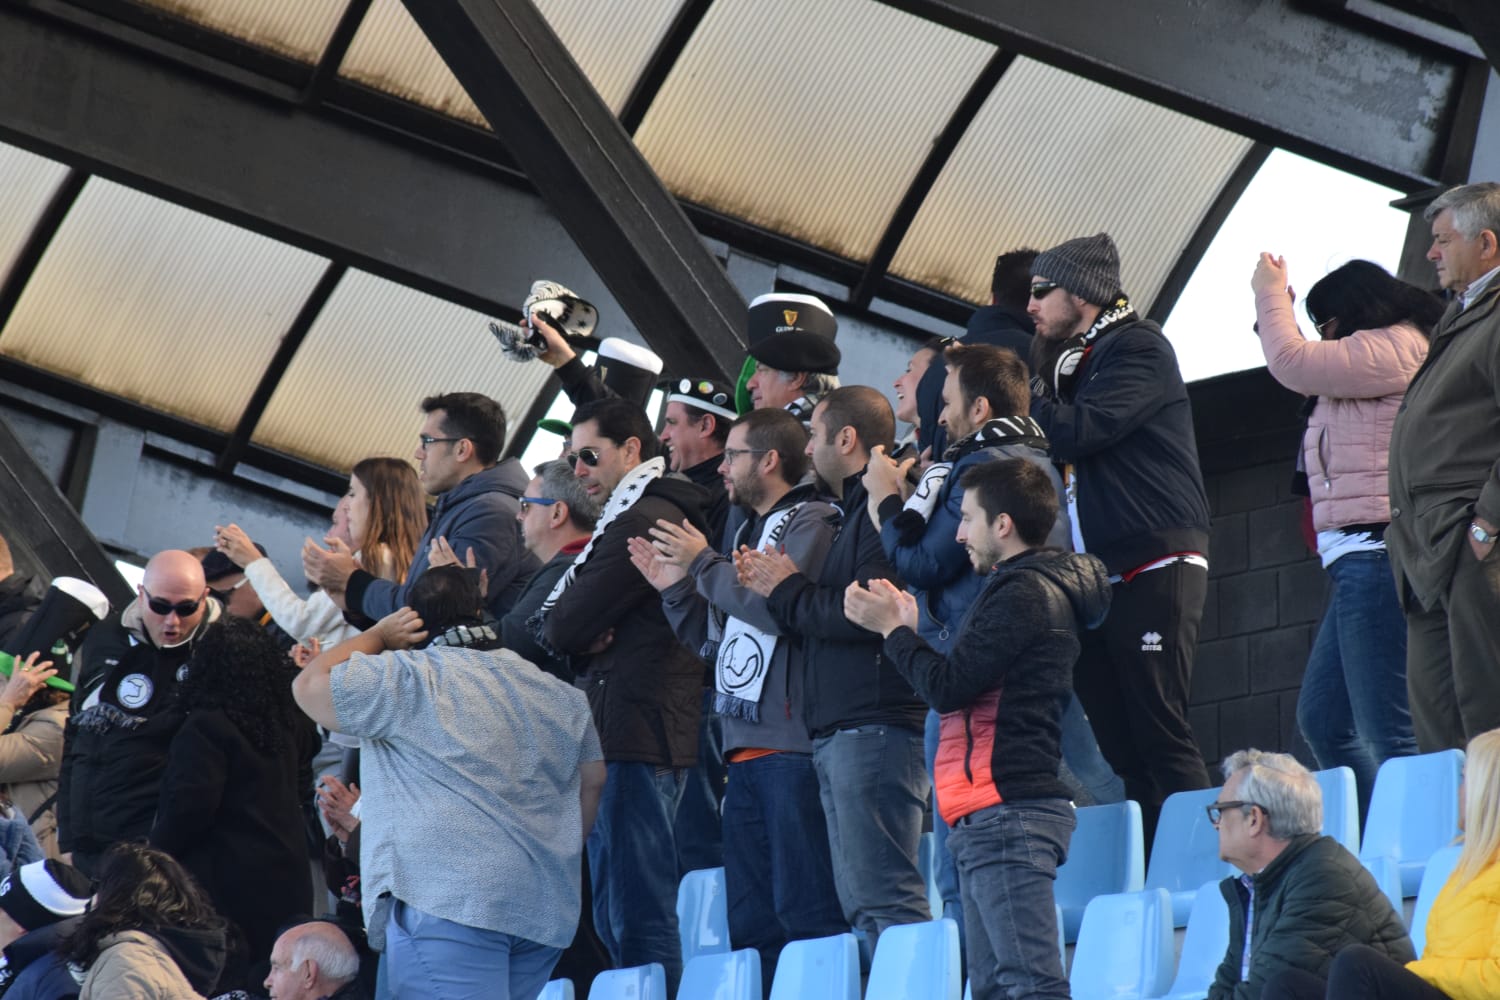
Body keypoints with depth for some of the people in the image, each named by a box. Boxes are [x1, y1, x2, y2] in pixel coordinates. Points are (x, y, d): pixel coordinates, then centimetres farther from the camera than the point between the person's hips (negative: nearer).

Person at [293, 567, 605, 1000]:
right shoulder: (558, 694, 18)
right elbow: (592, 781, 22)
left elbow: (309, 685, 4)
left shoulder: (407, 681, -2)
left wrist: (377, 636, 16)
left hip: (447, 899, -7)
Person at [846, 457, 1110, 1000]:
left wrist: (892, 628, 0)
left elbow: (949, 687, -14)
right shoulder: (1032, 590, 22)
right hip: (991, 819, 11)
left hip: (1007, 813, -11)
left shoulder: (1024, 594, -10)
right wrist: (911, 628, 17)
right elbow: (968, 688, 22)